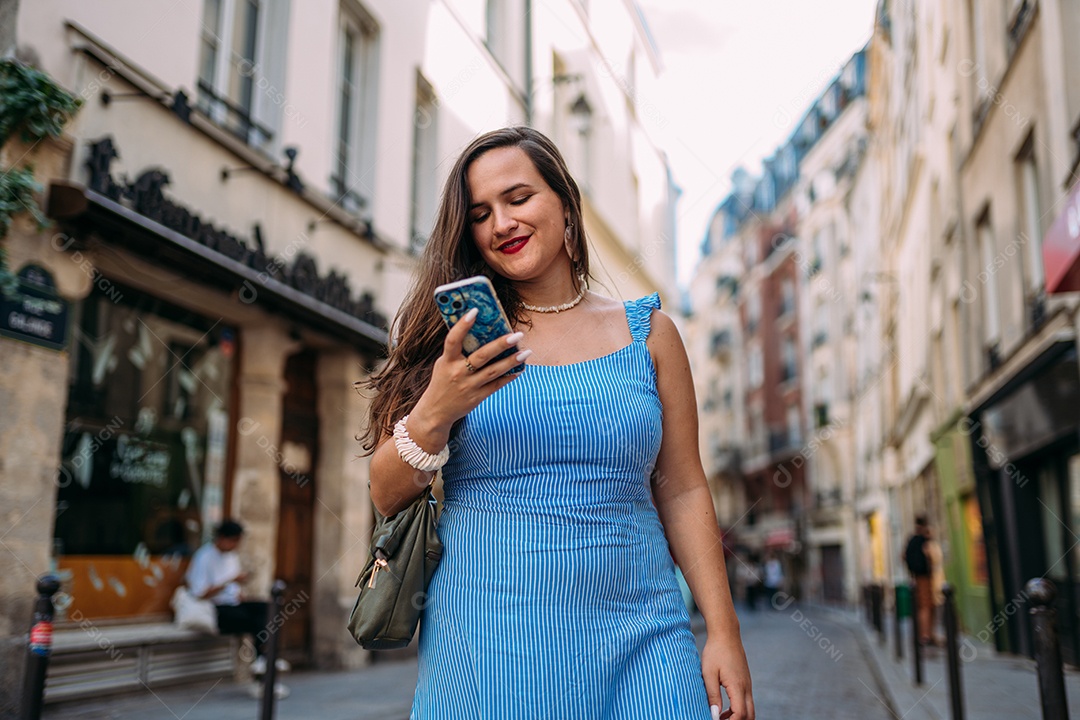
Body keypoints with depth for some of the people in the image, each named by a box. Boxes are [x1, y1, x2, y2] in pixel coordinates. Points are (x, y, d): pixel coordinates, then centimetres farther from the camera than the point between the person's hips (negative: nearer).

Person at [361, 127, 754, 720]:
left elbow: (681, 493, 6)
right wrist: (436, 411, -18)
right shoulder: (462, 345, 3)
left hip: (635, 644, 1)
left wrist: (723, 632, 1)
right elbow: (386, 498, 0)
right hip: (483, 646, 0)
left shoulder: (647, 332, 5)